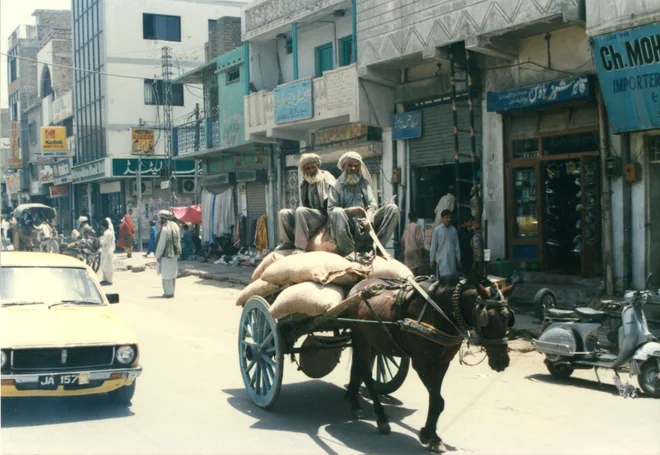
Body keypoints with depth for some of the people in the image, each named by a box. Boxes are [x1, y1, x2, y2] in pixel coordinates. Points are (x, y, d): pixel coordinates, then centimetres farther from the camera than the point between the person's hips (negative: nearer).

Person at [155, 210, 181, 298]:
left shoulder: (164, 228, -19)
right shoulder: (175, 226, 6)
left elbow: (161, 243, -18)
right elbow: (178, 240, 11)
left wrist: (158, 255, -10)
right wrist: (177, 251, 17)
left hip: (166, 255, -8)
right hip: (174, 254, 8)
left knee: (166, 275, 1)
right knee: (172, 274, 15)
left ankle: (168, 293, 5)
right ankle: (171, 291, 24)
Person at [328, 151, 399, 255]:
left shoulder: (364, 182, 20)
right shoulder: (336, 186, 8)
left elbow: (372, 204, 7)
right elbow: (331, 210, -4)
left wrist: (369, 219, -15)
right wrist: (350, 211, -22)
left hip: (365, 223, 4)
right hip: (348, 225, -4)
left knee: (392, 208, -14)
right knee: (337, 213, -36)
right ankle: (350, 252, -32)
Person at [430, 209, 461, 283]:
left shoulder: (453, 230, 9)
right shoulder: (437, 230, 0)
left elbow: (456, 245, 13)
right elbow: (433, 246, 2)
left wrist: (458, 259, 9)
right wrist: (432, 260, 1)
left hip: (452, 259, 4)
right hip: (441, 259, -4)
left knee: (453, 277, 1)